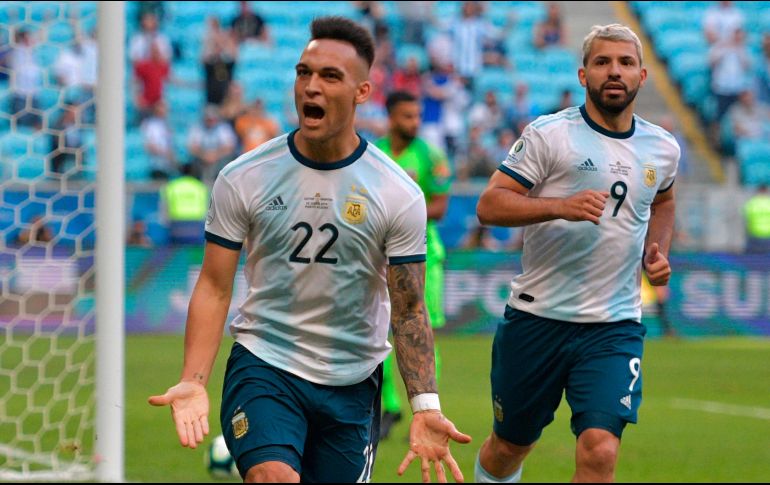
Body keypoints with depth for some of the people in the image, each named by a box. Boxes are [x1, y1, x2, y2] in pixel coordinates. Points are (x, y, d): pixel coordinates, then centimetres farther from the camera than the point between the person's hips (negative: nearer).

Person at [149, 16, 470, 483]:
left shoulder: (399, 195, -6)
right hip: (263, 365, -1)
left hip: (354, 381, 2)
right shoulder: (243, 179, -6)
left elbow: (408, 309, -3)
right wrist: (194, 381, -14)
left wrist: (426, 408, -15)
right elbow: (215, 287, -1)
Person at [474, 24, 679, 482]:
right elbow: (489, 205, -13)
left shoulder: (663, 148, 7)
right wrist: (562, 207, -27)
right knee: (510, 446, 13)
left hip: (615, 326, 2)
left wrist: (658, 252, 10)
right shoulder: (549, 135, -7)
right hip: (537, 318, -2)